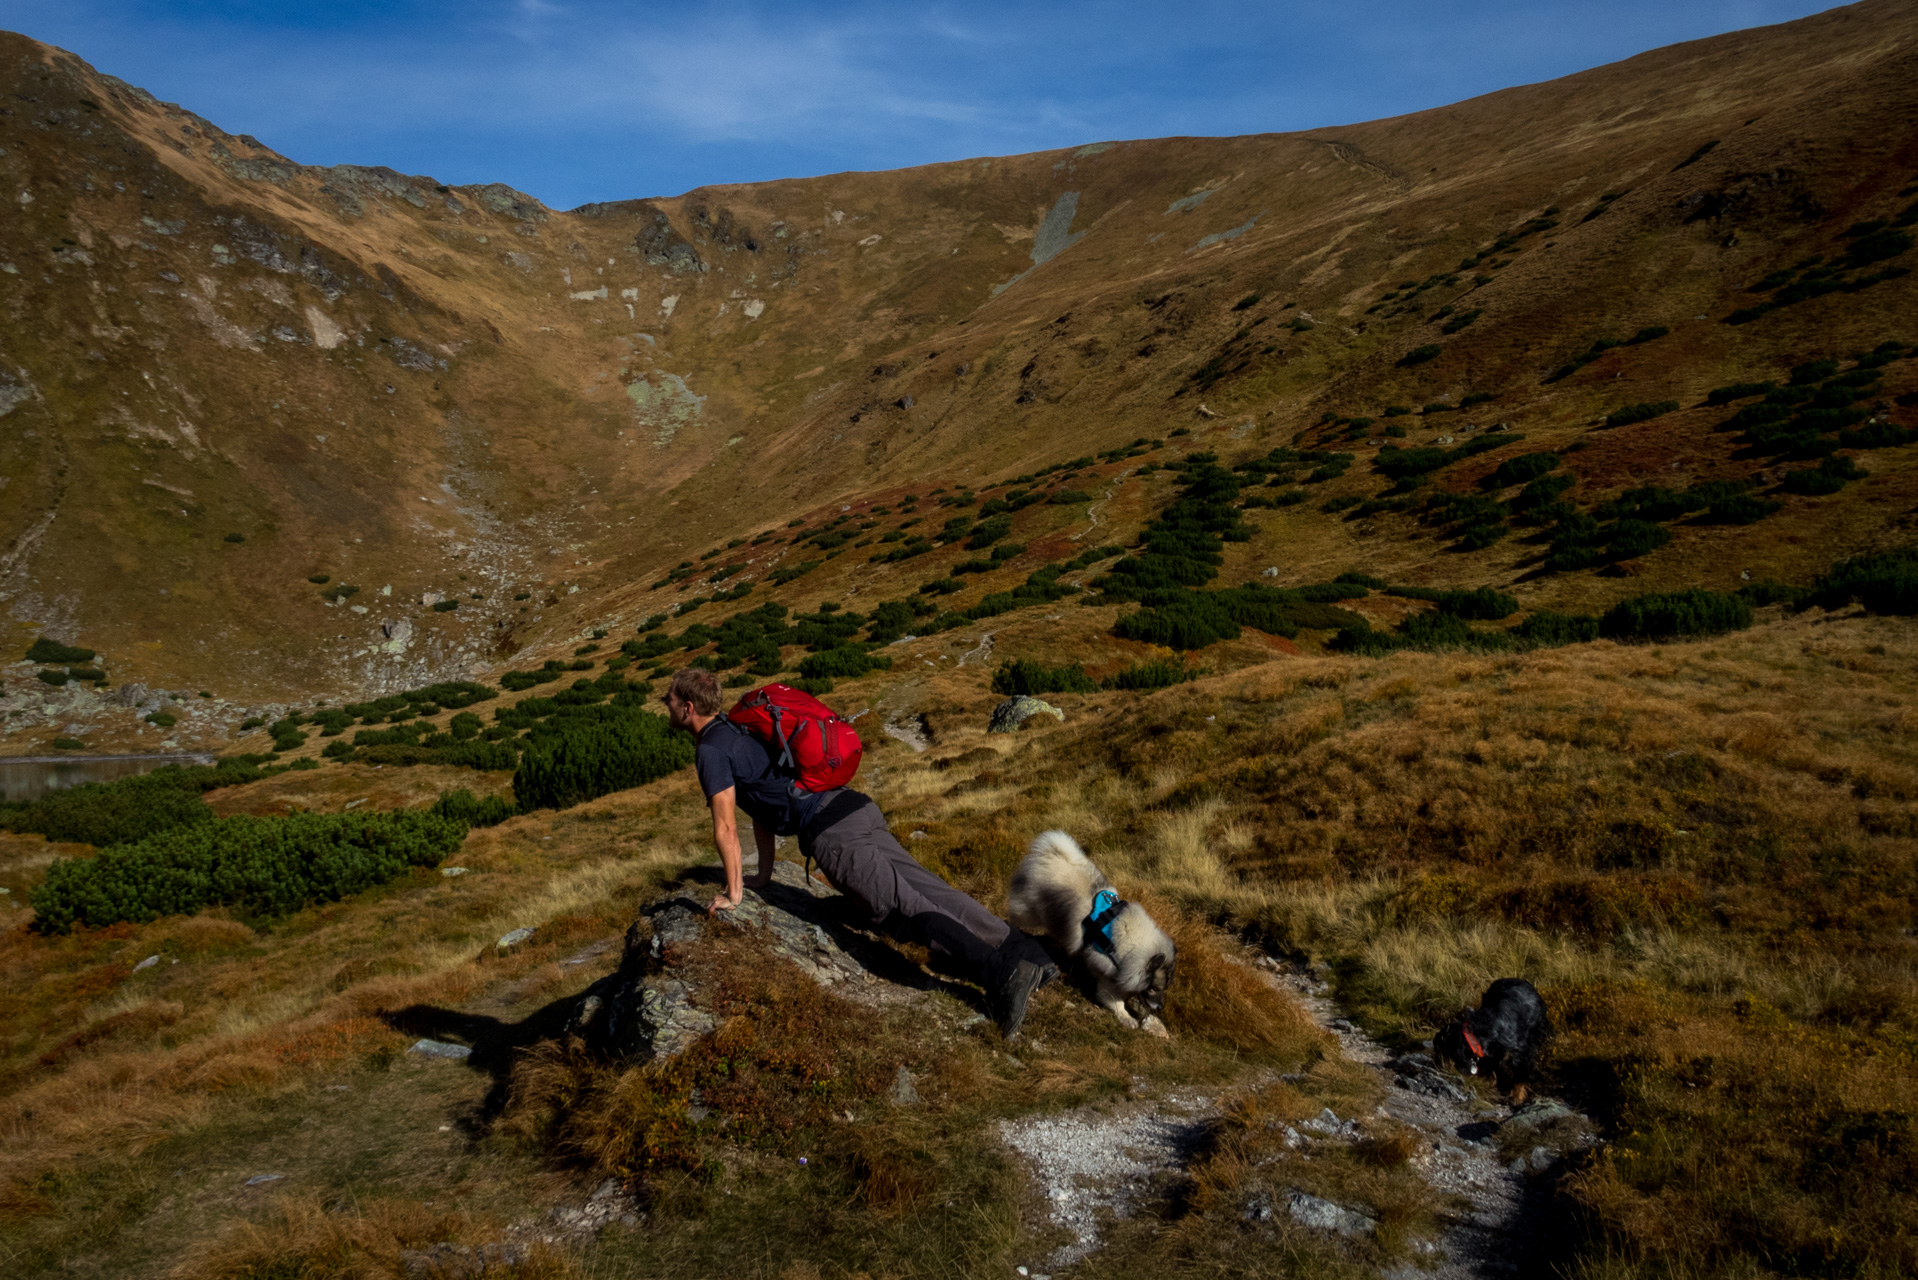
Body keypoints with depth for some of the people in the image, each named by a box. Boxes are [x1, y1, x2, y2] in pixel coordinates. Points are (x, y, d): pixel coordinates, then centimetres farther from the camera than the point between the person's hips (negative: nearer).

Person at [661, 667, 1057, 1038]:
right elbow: (762, 805, 37)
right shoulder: (736, 732, 29)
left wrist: (733, 892, 9)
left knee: (905, 910, -18)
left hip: (830, 832, -9)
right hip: (855, 808, 9)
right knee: (931, 892, -1)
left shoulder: (710, 750, -1)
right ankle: (1027, 954, -11)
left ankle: (1001, 973, -32)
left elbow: (726, 829, -3)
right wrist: (763, 876, 42)